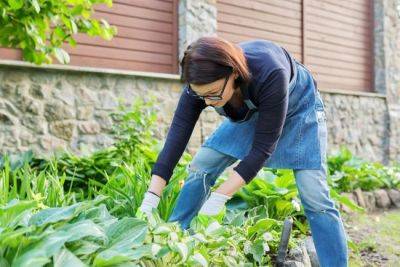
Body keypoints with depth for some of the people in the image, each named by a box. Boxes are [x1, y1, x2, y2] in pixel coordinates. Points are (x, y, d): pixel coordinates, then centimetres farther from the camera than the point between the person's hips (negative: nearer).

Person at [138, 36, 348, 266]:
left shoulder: (269, 74, -43)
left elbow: (262, 148, -37)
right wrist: (151, 198, -34)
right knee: (201, 167, -5)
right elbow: (177, 137, -28)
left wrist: (219, 197, -40)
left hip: (298, 107, -4)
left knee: (314, 196, -15)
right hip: (252, 111, 5)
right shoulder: (201, 83, -28)